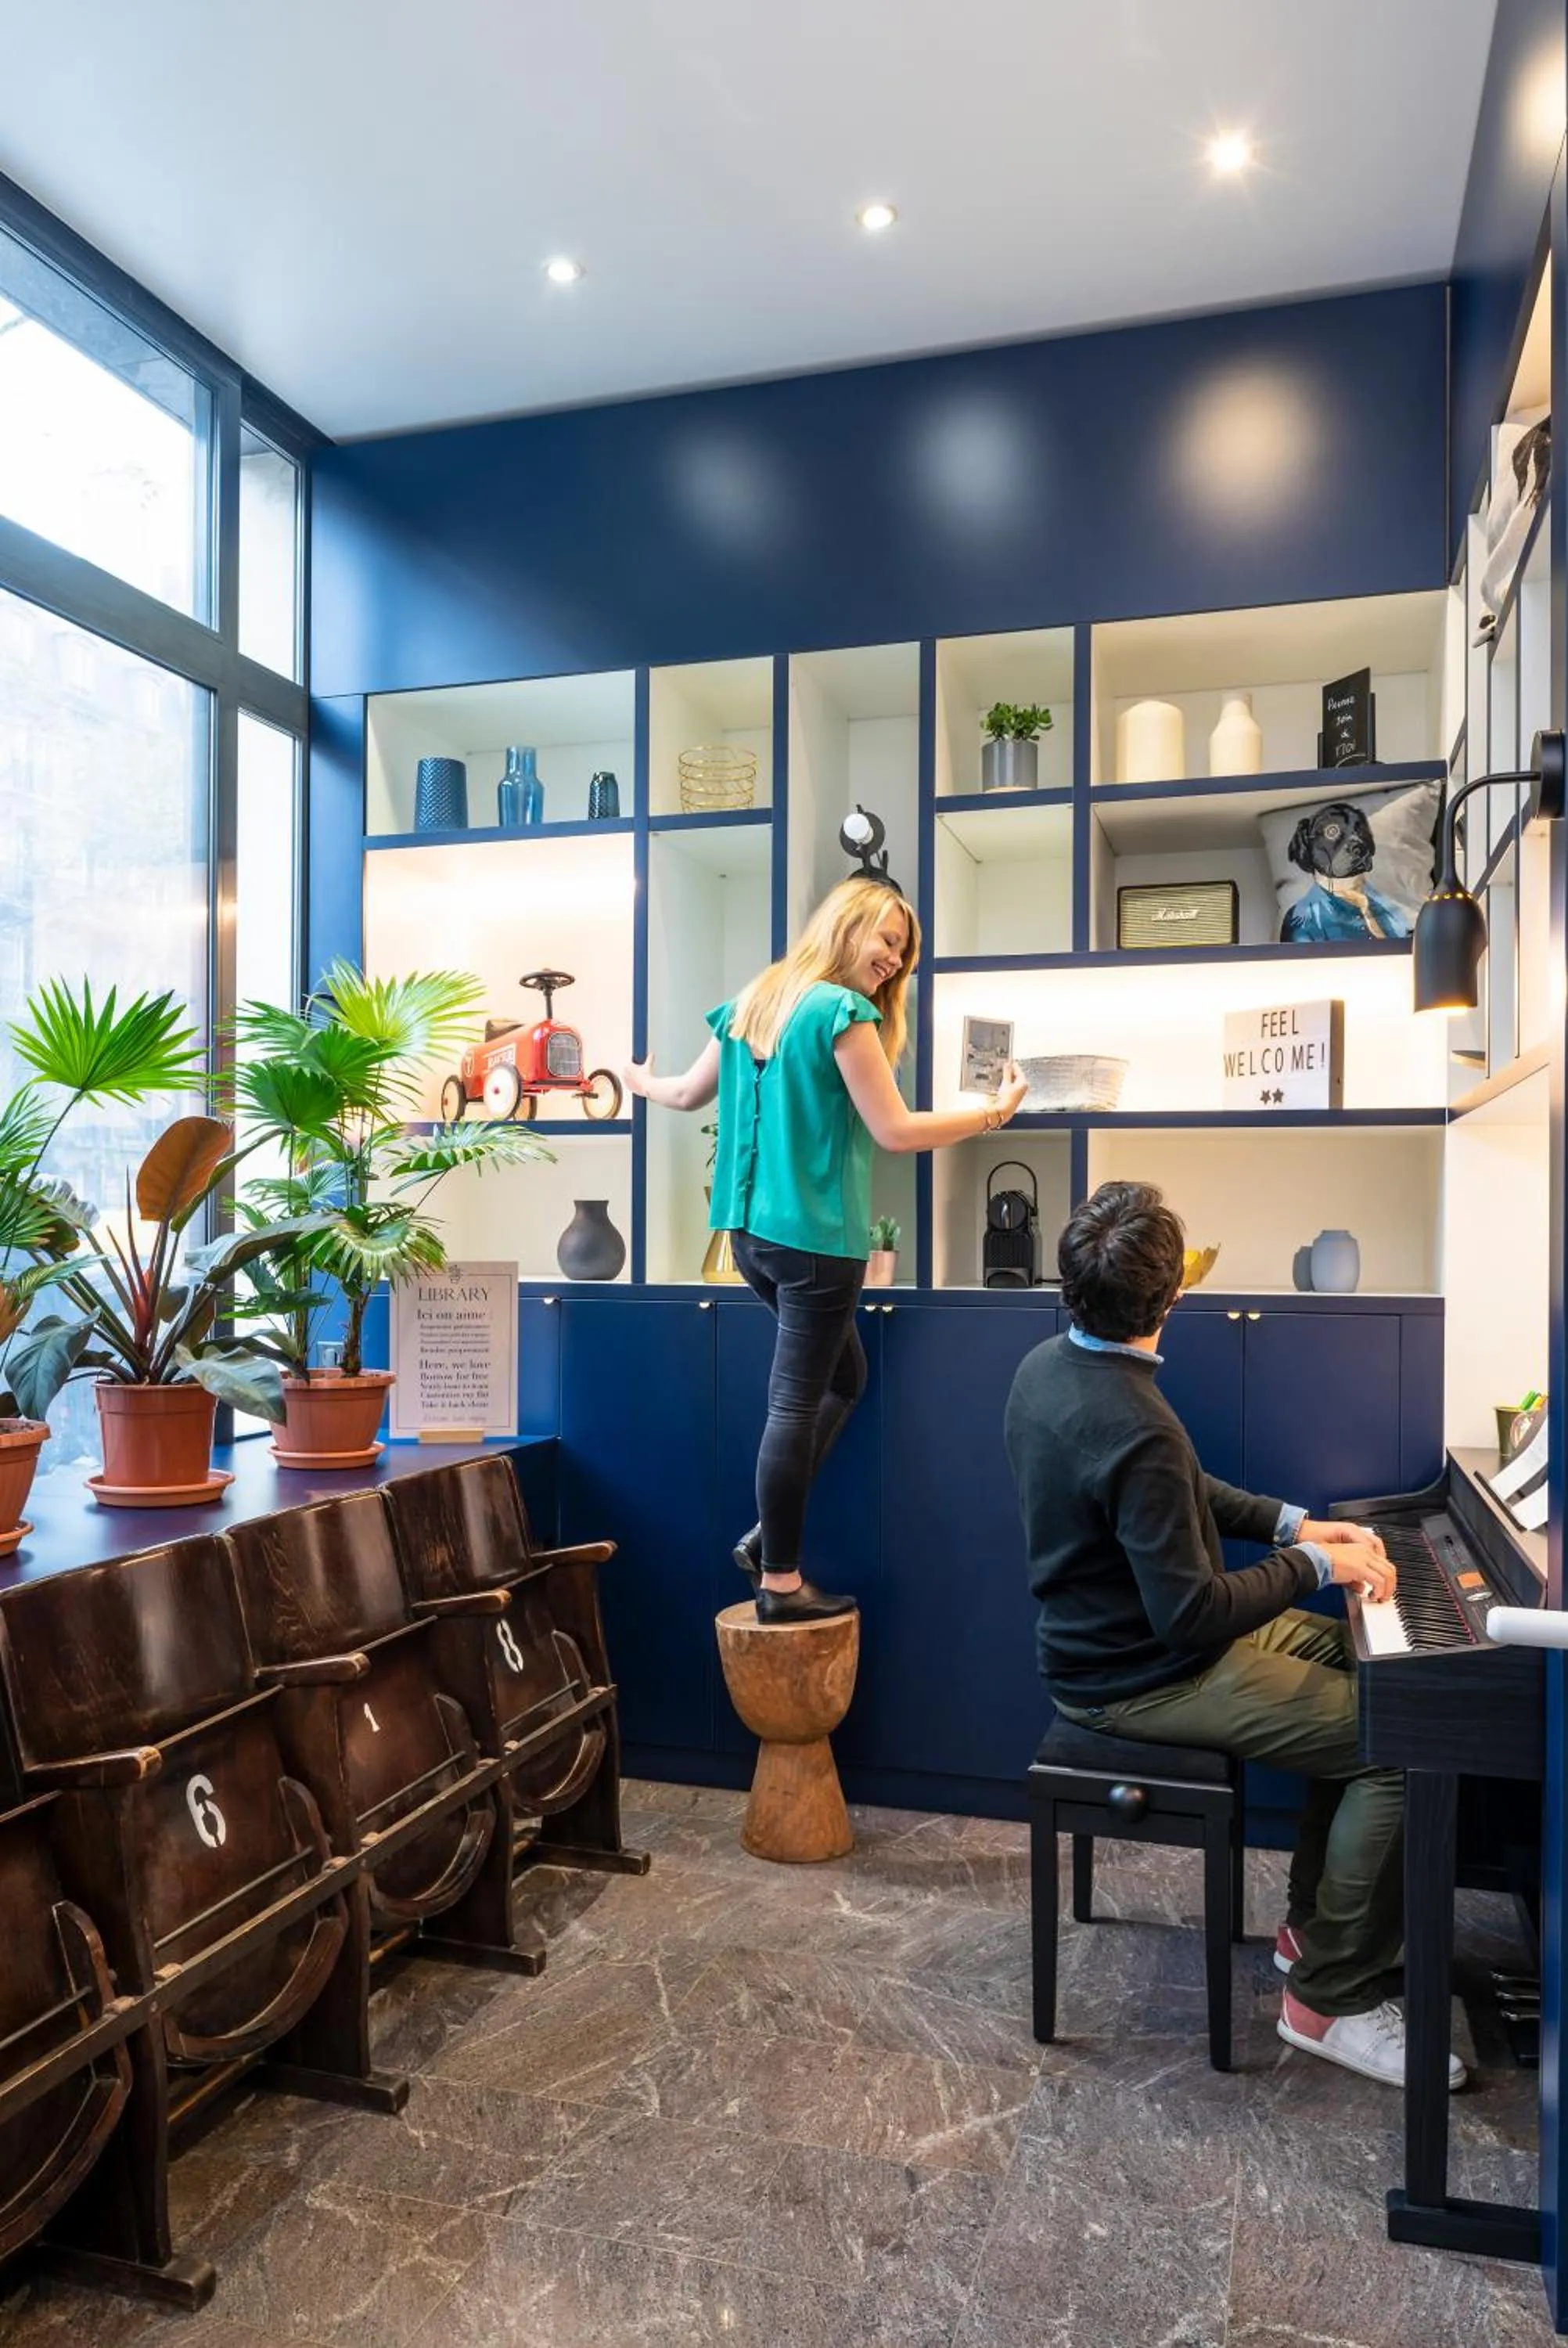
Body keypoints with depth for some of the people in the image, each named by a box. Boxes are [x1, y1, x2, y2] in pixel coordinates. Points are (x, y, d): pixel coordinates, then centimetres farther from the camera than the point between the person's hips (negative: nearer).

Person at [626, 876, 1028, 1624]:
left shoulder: (753, 1002, 13)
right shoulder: (842, 1010, -11)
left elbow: (689, 1094, 24)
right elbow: (894, 1130, -12)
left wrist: (641, 1082, 45)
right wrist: (994, 1112, -2)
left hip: (753, 1231, 9)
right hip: (815, 1238, -9)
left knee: (842, 1376, 21)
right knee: (797, 1402, -1)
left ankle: (767, 1531, 21)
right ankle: (781, 1582, 9)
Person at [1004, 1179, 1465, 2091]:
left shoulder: (1048, 1365, -2)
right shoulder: (1135, 1428, -33)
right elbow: (1193, 1617, -29)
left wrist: (1291, 1522, 6)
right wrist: (1313, 1564, -15)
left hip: (1118, 1636, 10)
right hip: (1147, 1680, -10)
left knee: (1357, 1660, 20)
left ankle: (1316, 1919, 28)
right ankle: (1335, 1996, 4)